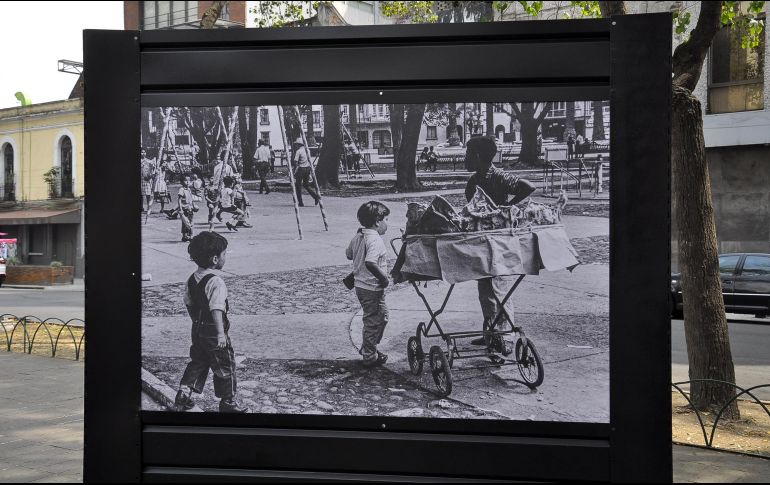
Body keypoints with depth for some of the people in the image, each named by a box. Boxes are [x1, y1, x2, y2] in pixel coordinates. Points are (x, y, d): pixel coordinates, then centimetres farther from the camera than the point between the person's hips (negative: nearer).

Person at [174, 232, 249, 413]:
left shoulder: (192, 279, 3)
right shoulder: (216, 282, -24)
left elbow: (189, 303, 14)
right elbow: (216, 309, -33)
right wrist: (220, 333, -39)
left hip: (198, 330, 8)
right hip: (213, 332, -8)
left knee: (198, 362, 22)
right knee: (225, 366, 7)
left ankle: (184, 393, 18)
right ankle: (228, 402, 17)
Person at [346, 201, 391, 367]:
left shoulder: (357, 237, 5)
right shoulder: (375, 240, -23)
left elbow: (349, 254, 21)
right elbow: (370, 263, -36)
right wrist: (383, 278, -25)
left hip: (360, 284, 9)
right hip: (372, 288, -9)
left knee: (382, 315, 24)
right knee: (374, 321, 4)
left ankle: (367, 348, 34)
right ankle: (370, 357, 15)